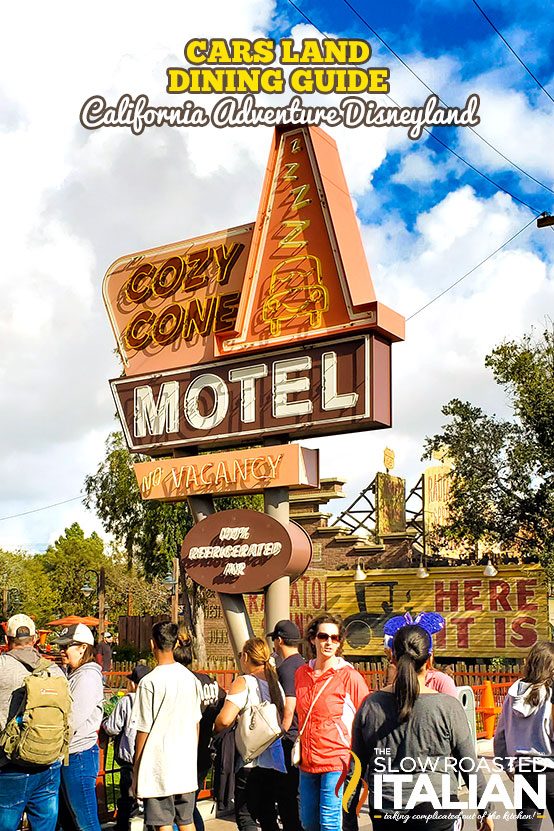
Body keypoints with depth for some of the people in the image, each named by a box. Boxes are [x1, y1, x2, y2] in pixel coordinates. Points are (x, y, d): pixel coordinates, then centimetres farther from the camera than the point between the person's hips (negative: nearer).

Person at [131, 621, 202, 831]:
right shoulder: (190, 678, 6)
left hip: (159, 766, -6)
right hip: (187, 766, 6)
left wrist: (136, 769, -1)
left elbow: (143, 730, -11)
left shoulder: (150, 682, -13)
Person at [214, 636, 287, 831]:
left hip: (250, 761, -7)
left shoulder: (243, 682, -11)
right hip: (274, 761, 7)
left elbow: (225, 719, -21)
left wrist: (216, 729, -2)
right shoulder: (275, 683, 11)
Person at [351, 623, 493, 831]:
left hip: (384, 811, 3)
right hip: (434, 810, -3)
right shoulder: (448, 707, -10)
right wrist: (484, 810, 10)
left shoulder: (370, 706, -3)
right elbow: (470, 766, -2)